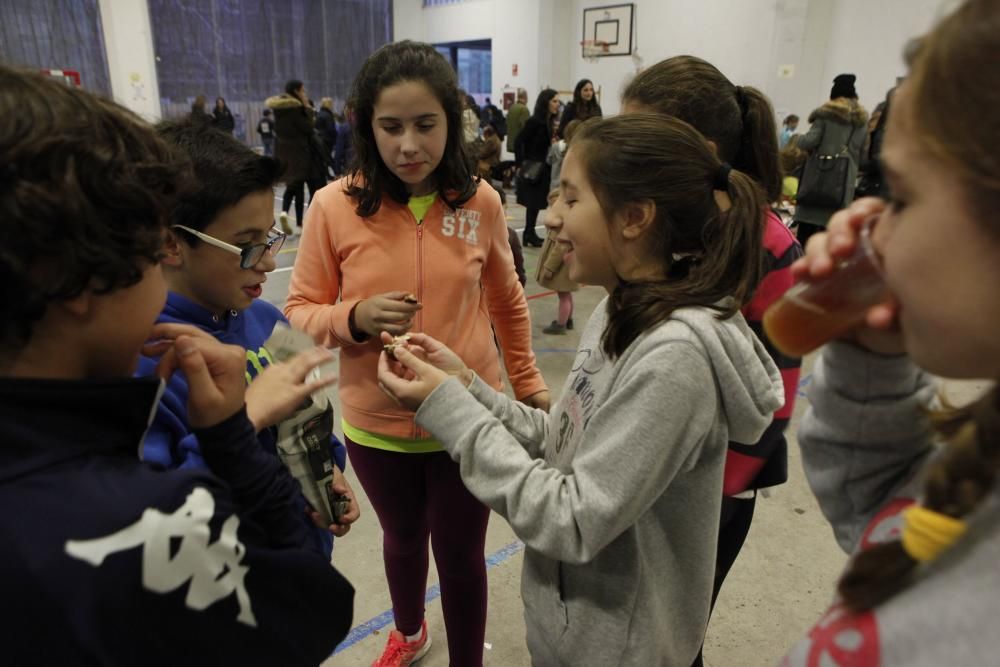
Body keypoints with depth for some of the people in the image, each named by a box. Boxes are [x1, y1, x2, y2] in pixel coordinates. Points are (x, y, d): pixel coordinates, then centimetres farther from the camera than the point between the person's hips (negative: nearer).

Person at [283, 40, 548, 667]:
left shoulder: (480, 202, -10)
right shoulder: (336, 206, -14)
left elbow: (507, 300, 5)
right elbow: (301, 312, -5)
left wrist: (528, 381, 12)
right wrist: (355, 319, -25)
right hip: (375, 424, 1)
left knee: (461, 555, 17)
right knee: (403, 538, 27)